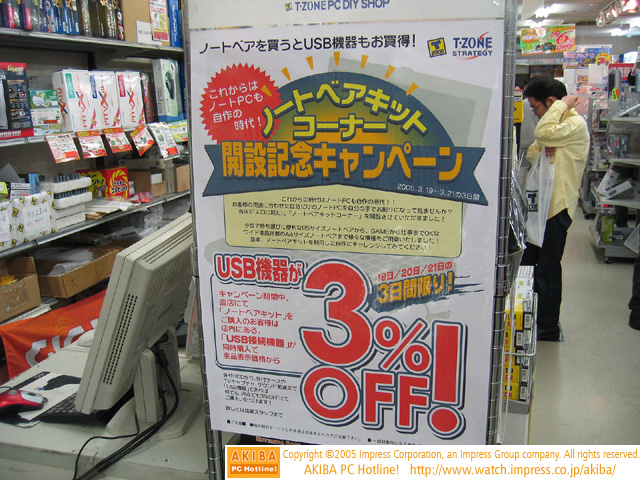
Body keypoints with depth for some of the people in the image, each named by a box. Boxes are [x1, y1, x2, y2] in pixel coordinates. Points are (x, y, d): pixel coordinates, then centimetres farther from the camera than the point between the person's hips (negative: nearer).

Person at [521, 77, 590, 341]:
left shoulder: (576, 124, -12)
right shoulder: (555, 125, 19)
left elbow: (543, 133, -26)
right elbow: (531, 154, 15)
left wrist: (562, 104, -12)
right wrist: (543, 150, -7)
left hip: (557, 206, -10)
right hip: (540, 203, 10)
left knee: (547, 269, -2)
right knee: (529, 263, 16)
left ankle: (548, 327, 10)